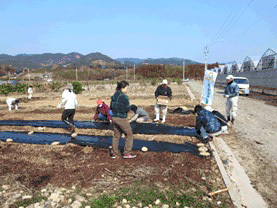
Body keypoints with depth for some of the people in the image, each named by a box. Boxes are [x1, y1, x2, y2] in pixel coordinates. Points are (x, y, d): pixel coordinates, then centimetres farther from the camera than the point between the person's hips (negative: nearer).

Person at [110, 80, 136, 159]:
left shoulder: (114, 96, 6)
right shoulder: (124, 97, -17)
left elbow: (111, 107, 12)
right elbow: (127, 109, -14)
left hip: (114, 118, 7)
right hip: (122, 119, -7)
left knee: (116, 135, 18)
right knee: (129, 135, 10)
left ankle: (114, 153, 24)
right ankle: (127, 153, 14)